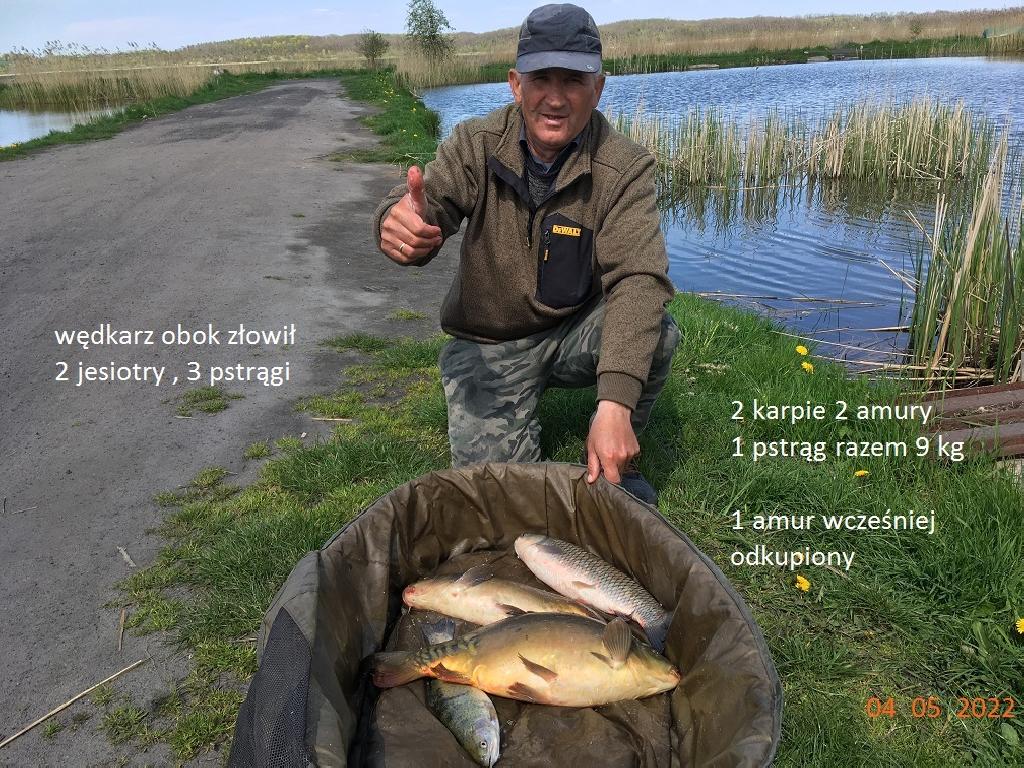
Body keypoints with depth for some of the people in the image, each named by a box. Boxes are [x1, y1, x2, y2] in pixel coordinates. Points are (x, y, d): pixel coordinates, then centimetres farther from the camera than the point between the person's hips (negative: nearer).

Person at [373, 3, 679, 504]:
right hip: (489, 345, 1)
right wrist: (397, 221, -53)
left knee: (655, 331, -29)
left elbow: (637, 279, -28)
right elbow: (428, 206, -25)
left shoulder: (624, 168, -17)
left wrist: (615, 403, -42)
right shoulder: (475, 145, -11)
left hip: (578, 331, 0)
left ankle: (613, 463, -2)